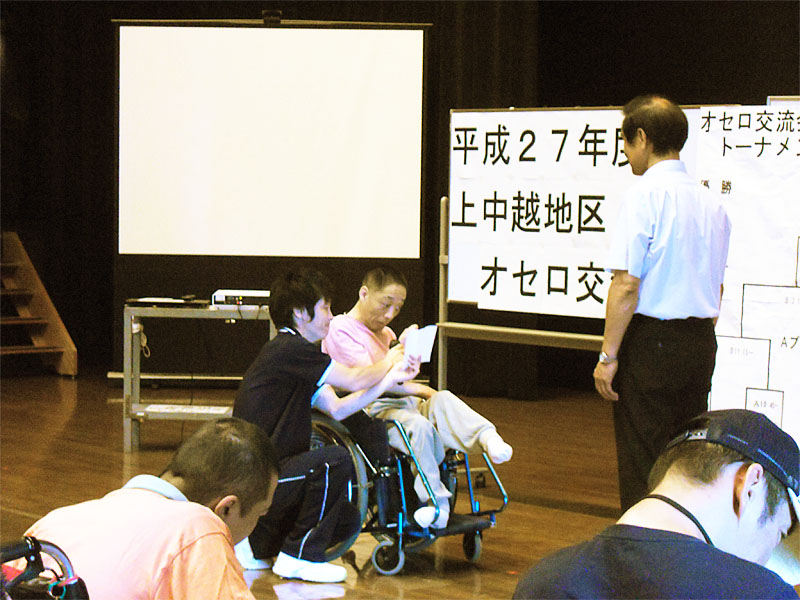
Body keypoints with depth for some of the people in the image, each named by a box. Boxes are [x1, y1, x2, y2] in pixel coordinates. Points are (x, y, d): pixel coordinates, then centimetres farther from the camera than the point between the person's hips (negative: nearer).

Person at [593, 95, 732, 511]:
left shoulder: (644, 196, -13)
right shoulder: (711, 202, 9)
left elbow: (627, 284, -17)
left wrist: (608, 355, -12)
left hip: (650, 339, -7)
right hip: (701, 341, 7)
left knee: (641, 464, -2)